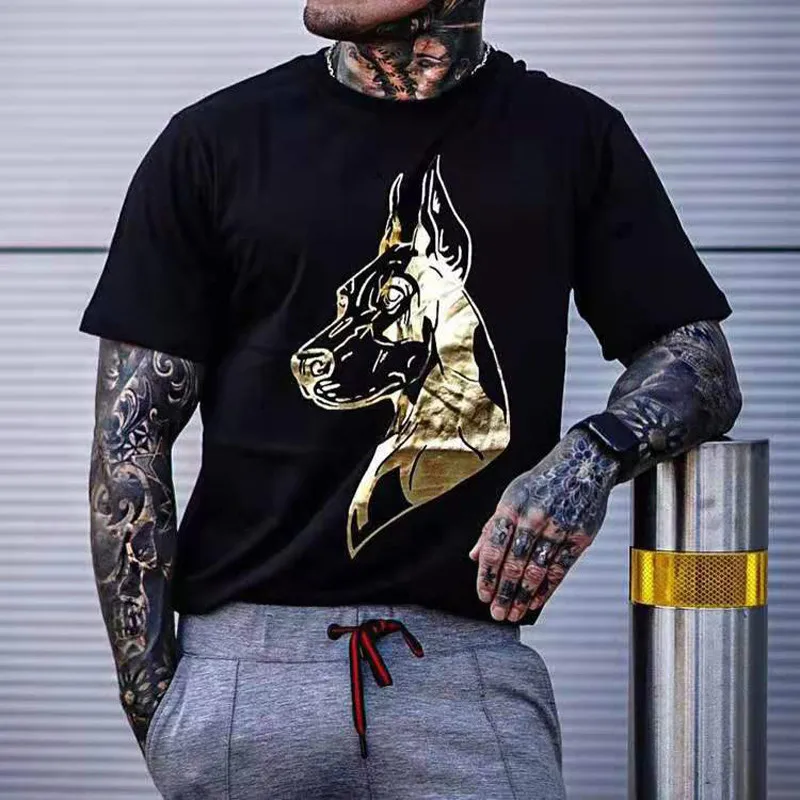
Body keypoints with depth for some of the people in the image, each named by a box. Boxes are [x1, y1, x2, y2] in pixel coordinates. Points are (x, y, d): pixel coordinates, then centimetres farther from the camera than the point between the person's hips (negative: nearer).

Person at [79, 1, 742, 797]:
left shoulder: (572, 137, 7)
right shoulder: (214, 141, 3)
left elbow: (703, 362, 8)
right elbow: (130, 440, 2)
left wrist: (593, 452, -14)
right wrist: (152, 705, -4)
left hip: (470, 665, 0)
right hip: (239, 664, 0)